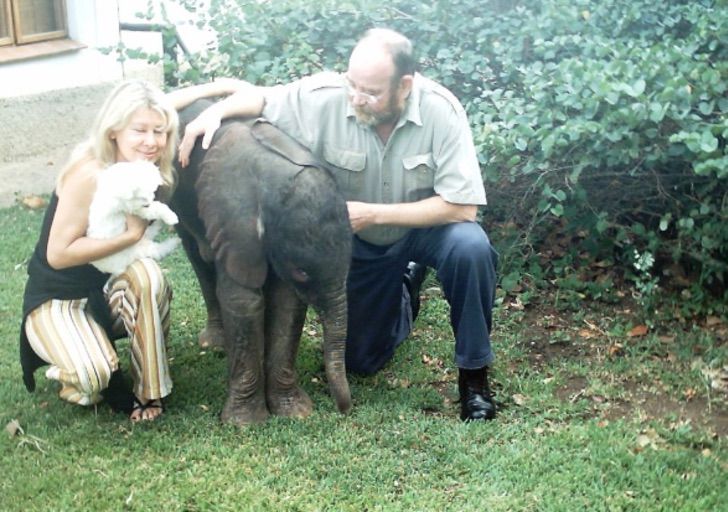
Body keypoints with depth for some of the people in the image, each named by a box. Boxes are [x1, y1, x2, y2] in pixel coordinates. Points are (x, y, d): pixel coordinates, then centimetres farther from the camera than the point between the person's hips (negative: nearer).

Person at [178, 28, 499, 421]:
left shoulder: (440, 111, -30)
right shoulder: (327, 97, -25)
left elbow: (461, 208, -30)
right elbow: (258, 96, -9)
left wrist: (373, 213, -33)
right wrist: (214, 113, -30)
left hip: (426, 225, -2)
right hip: (361, 241, 2)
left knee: (470, 247, -37)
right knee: (359, 361, 6)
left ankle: (473, 373, -14)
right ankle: (403, 292, 38)